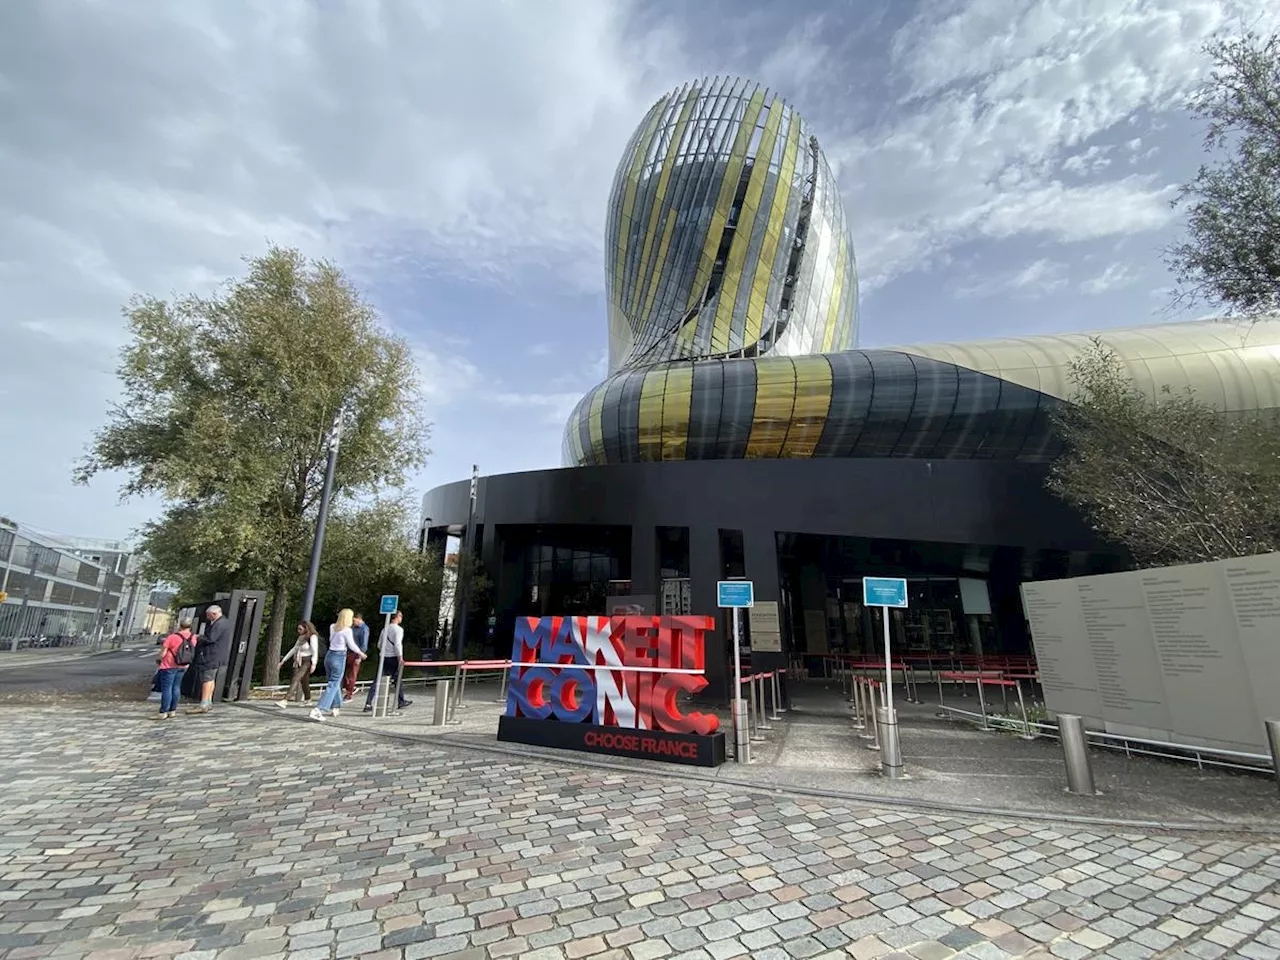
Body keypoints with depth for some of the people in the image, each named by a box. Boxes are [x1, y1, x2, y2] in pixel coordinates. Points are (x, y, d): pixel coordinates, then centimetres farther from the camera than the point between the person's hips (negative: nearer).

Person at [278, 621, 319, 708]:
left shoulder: (312, 637, -9)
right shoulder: (300, 637, 15)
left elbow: (315, 651, -16)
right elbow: (294, 649, 25)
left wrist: (314, 664, -27)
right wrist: (283, 660, 25)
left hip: (306, 662, -7)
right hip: (298, 662, 7)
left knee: (295, 679, -17)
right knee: (304, 682, 10)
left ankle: (285, 701, -25)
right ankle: (307, 700, 21)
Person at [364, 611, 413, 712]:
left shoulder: (385, 628, 12)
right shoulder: (399, 629, -11)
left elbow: (379, 645, 14)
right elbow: (397, 644, -19)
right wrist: (400, 658, -14)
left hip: (383, 658, 6)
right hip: (393, 658, -6)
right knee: (397, 680, 9)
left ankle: (368, 704, -6)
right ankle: (401, 702, 22)